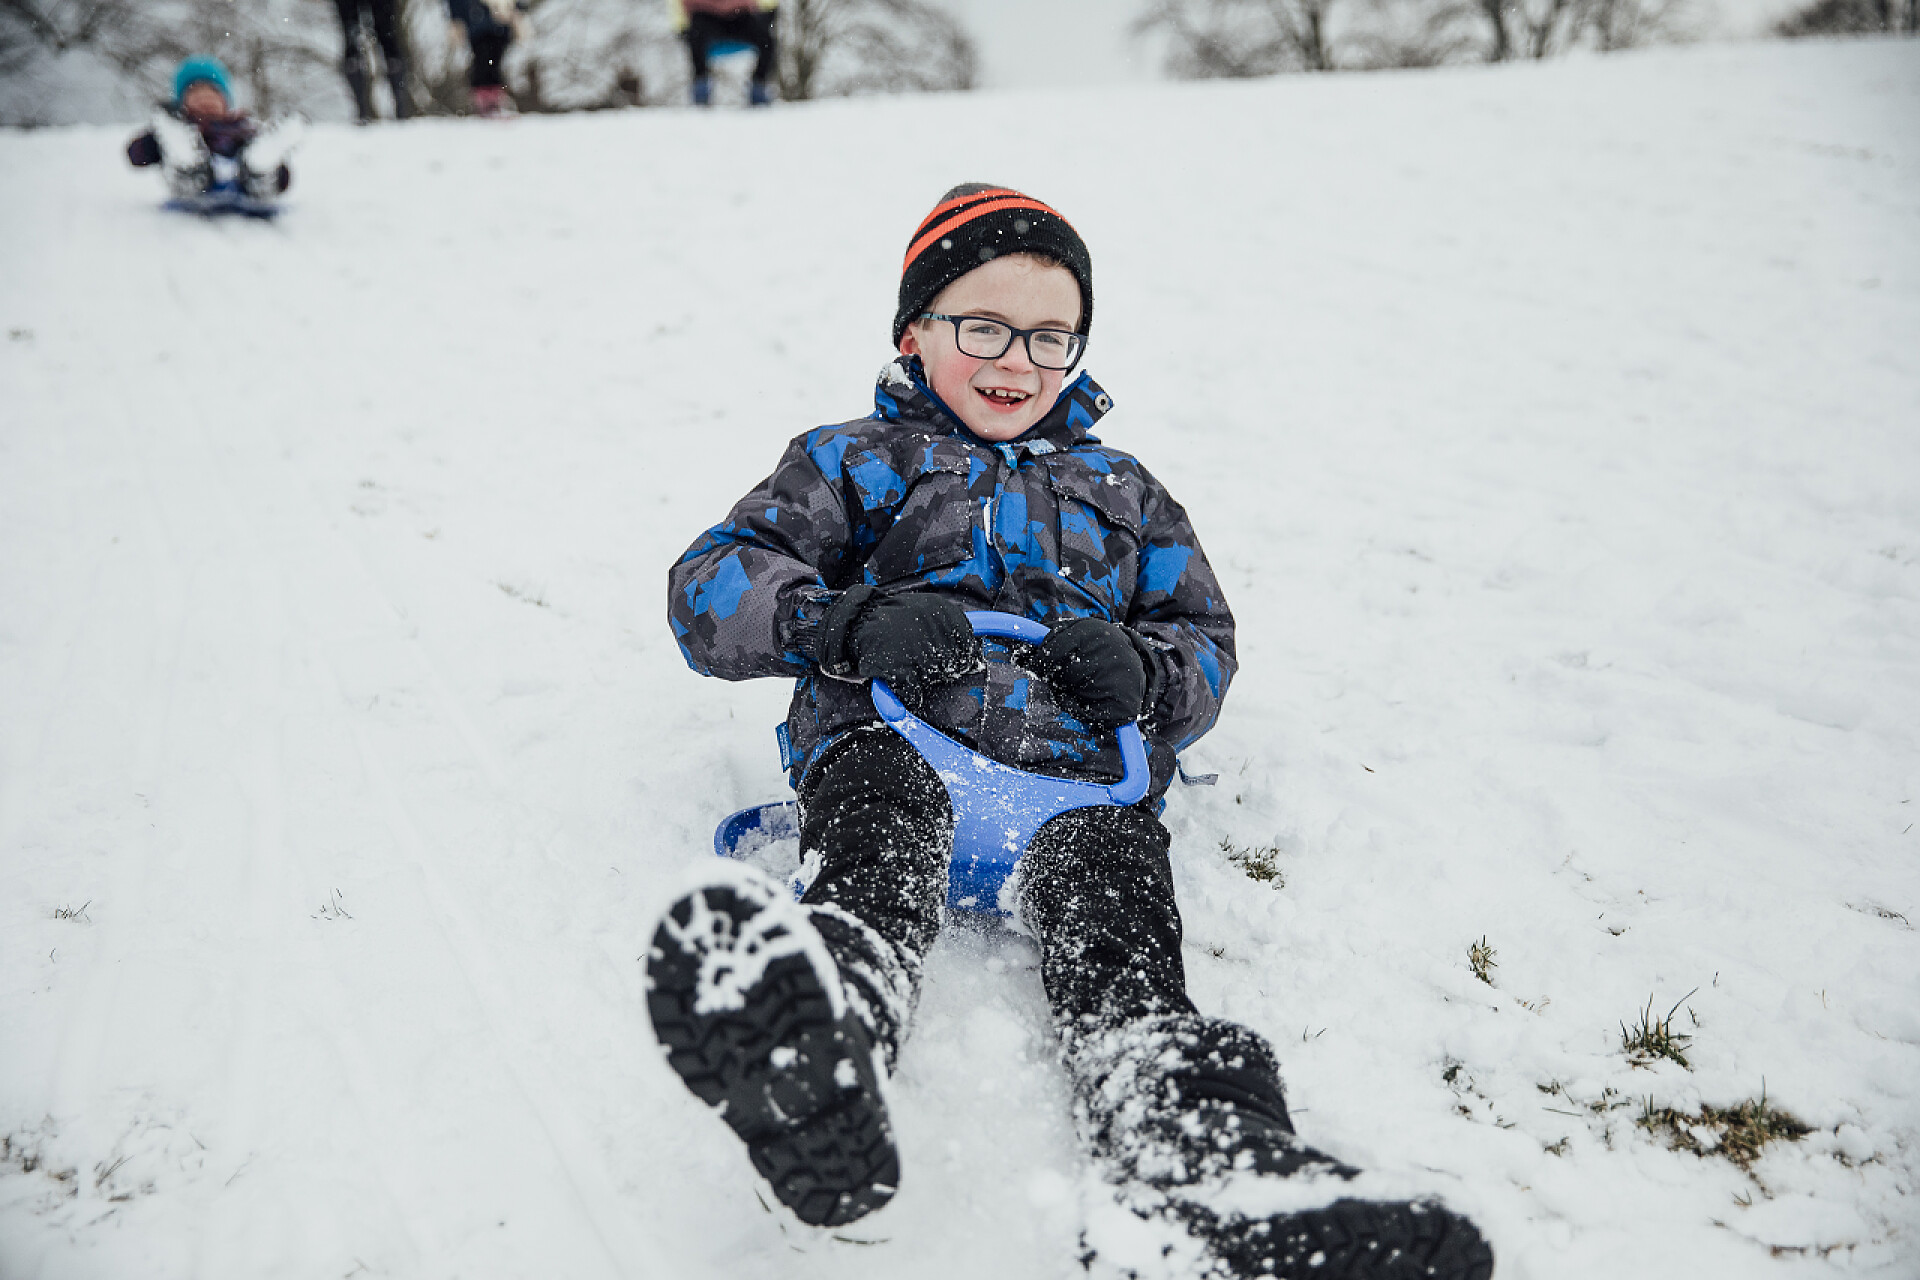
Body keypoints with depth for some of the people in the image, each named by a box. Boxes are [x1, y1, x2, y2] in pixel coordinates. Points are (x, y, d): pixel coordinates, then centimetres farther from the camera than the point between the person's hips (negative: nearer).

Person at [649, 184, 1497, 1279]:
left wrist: (1142, 671, 2)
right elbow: (711, 583, 13)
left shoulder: (1121, 490, 33)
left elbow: (1207, 641, 30)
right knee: (886, 836, -39)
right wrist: (847, 623, -10)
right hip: (893, 741, -1)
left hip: (1081, 772, 2)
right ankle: (811, 1061, -69)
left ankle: (1223, 1160, -59)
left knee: (1115, 919, -33)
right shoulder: (857, 462, 24)